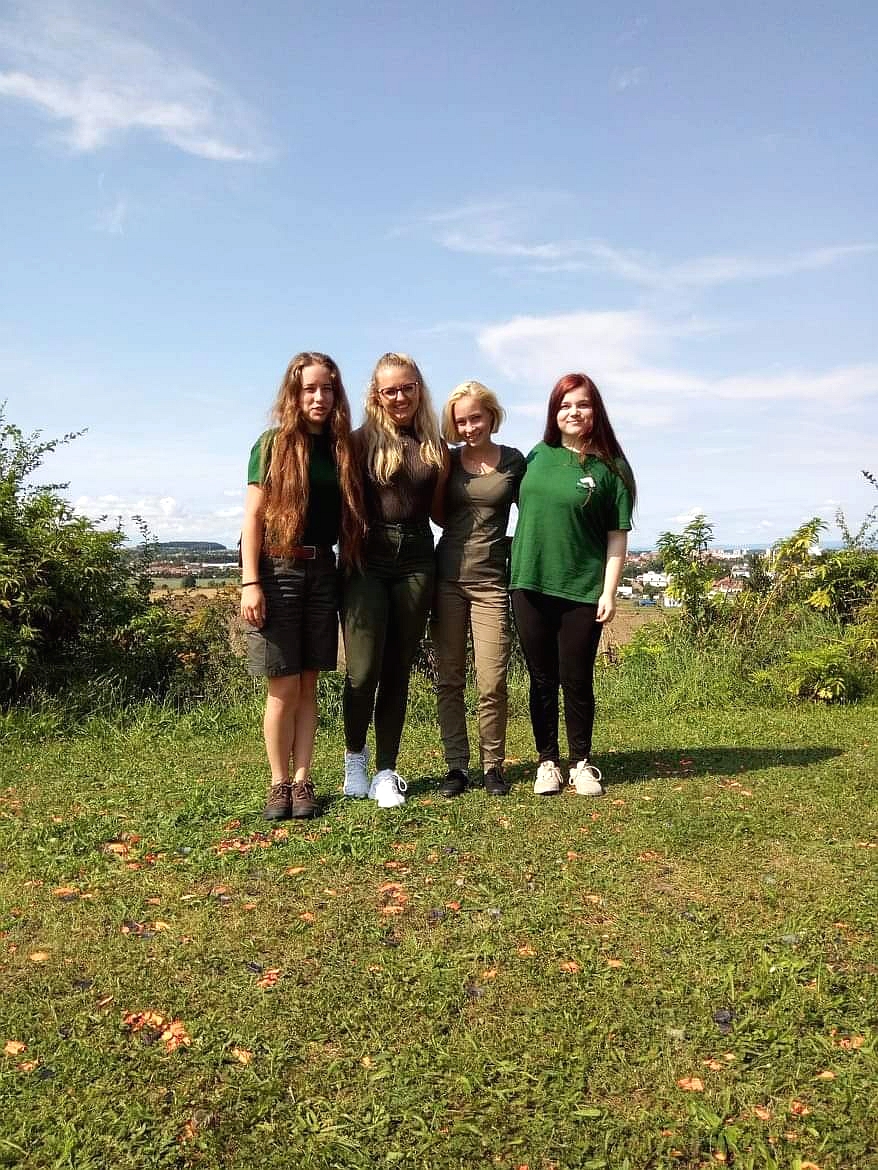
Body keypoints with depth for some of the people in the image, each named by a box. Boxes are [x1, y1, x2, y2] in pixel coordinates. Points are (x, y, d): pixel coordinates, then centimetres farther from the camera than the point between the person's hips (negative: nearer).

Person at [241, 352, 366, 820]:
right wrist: (250, 583, -12)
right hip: (278, 569, -3)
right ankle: (279, 784, 12)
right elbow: (253, 518, -4)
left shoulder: (341, 448, 9)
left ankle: (302, 781, 15)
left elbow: (350, 516, 13)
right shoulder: (273, 444, -1)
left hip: (322, 571, 4)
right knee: (284, 686, -1)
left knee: (308, 685, 7)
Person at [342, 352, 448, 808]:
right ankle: (355, 756, 18)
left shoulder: (435, 446, 12)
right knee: (363, 671, -7)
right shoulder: (364, 440, 1)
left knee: (398, 670, 7)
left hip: (415, 562, 3)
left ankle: (386, 771, 17)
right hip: (367, 561, -3)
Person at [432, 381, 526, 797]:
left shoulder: (514, 461, 4)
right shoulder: (447, 461, 7)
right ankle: (456, 766, 15)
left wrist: (508, 546, 1)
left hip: (491, 580, -2)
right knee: (449, 680, 4)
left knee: (492, 683, -4)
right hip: (448, 578, 2)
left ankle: (493, 765, 13)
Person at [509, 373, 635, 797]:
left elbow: (617, 536, -3)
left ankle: (582, 763, 22)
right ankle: (547, 762, 23)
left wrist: (609, 592, -8)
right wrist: (518, 560, 8)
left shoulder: (610, 467, -2)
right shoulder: (539, 455, 7)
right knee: (542, 679, 10)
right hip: (530, 585, 3)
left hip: (582, 591, -3)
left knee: (576, 681, 4)